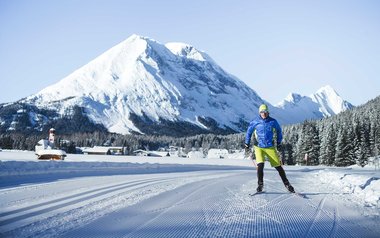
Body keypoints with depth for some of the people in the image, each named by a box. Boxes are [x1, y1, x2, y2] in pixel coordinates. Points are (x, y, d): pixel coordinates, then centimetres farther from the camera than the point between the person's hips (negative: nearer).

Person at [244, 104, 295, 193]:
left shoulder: (273, 121, -2)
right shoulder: (255, 122, -3)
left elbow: (279, 131, 14)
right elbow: (249, 132, 10)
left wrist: (279, 142, 15)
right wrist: (247, 145, 11)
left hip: (270, 147, 1)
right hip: (259, 147, -1)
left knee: (278, 166, 0)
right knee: (260, 165, -19)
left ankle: (287, 184, 14)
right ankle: (260, 184, -4)